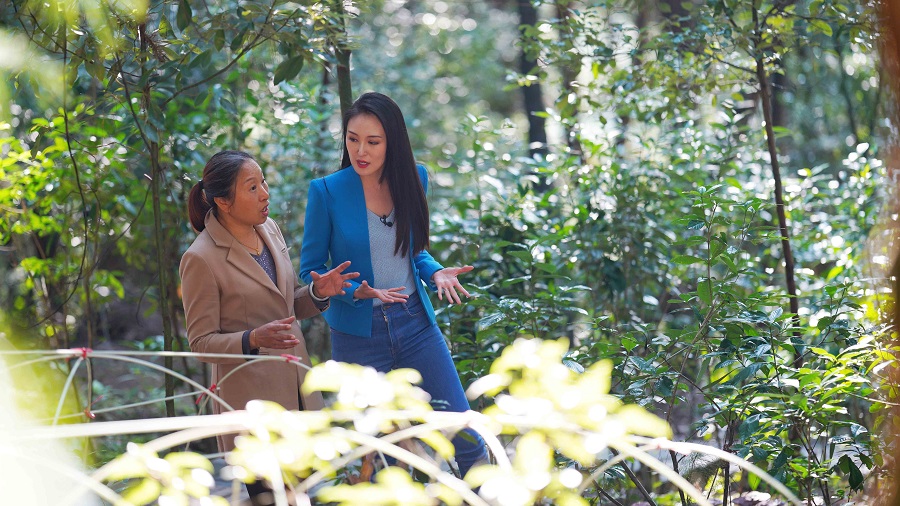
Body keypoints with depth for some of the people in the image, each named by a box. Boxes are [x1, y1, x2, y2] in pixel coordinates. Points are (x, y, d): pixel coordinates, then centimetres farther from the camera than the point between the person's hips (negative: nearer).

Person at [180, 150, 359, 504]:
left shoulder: (269, 230, 6)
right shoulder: (201, 259, -16)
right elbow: (201, 341, -12)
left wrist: (317, 292, -5)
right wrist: (253, 339, -29)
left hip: (295, 390, 7)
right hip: (250, 397, -7)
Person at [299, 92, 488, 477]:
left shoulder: (412, 178, 0)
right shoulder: (327, 191, -11)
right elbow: (310, 272, -5)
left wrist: (436, 272, -6)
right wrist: (356, 290, -22)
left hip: (415, 324, 3)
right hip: (359, 334, -3)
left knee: (465, 436, 2)